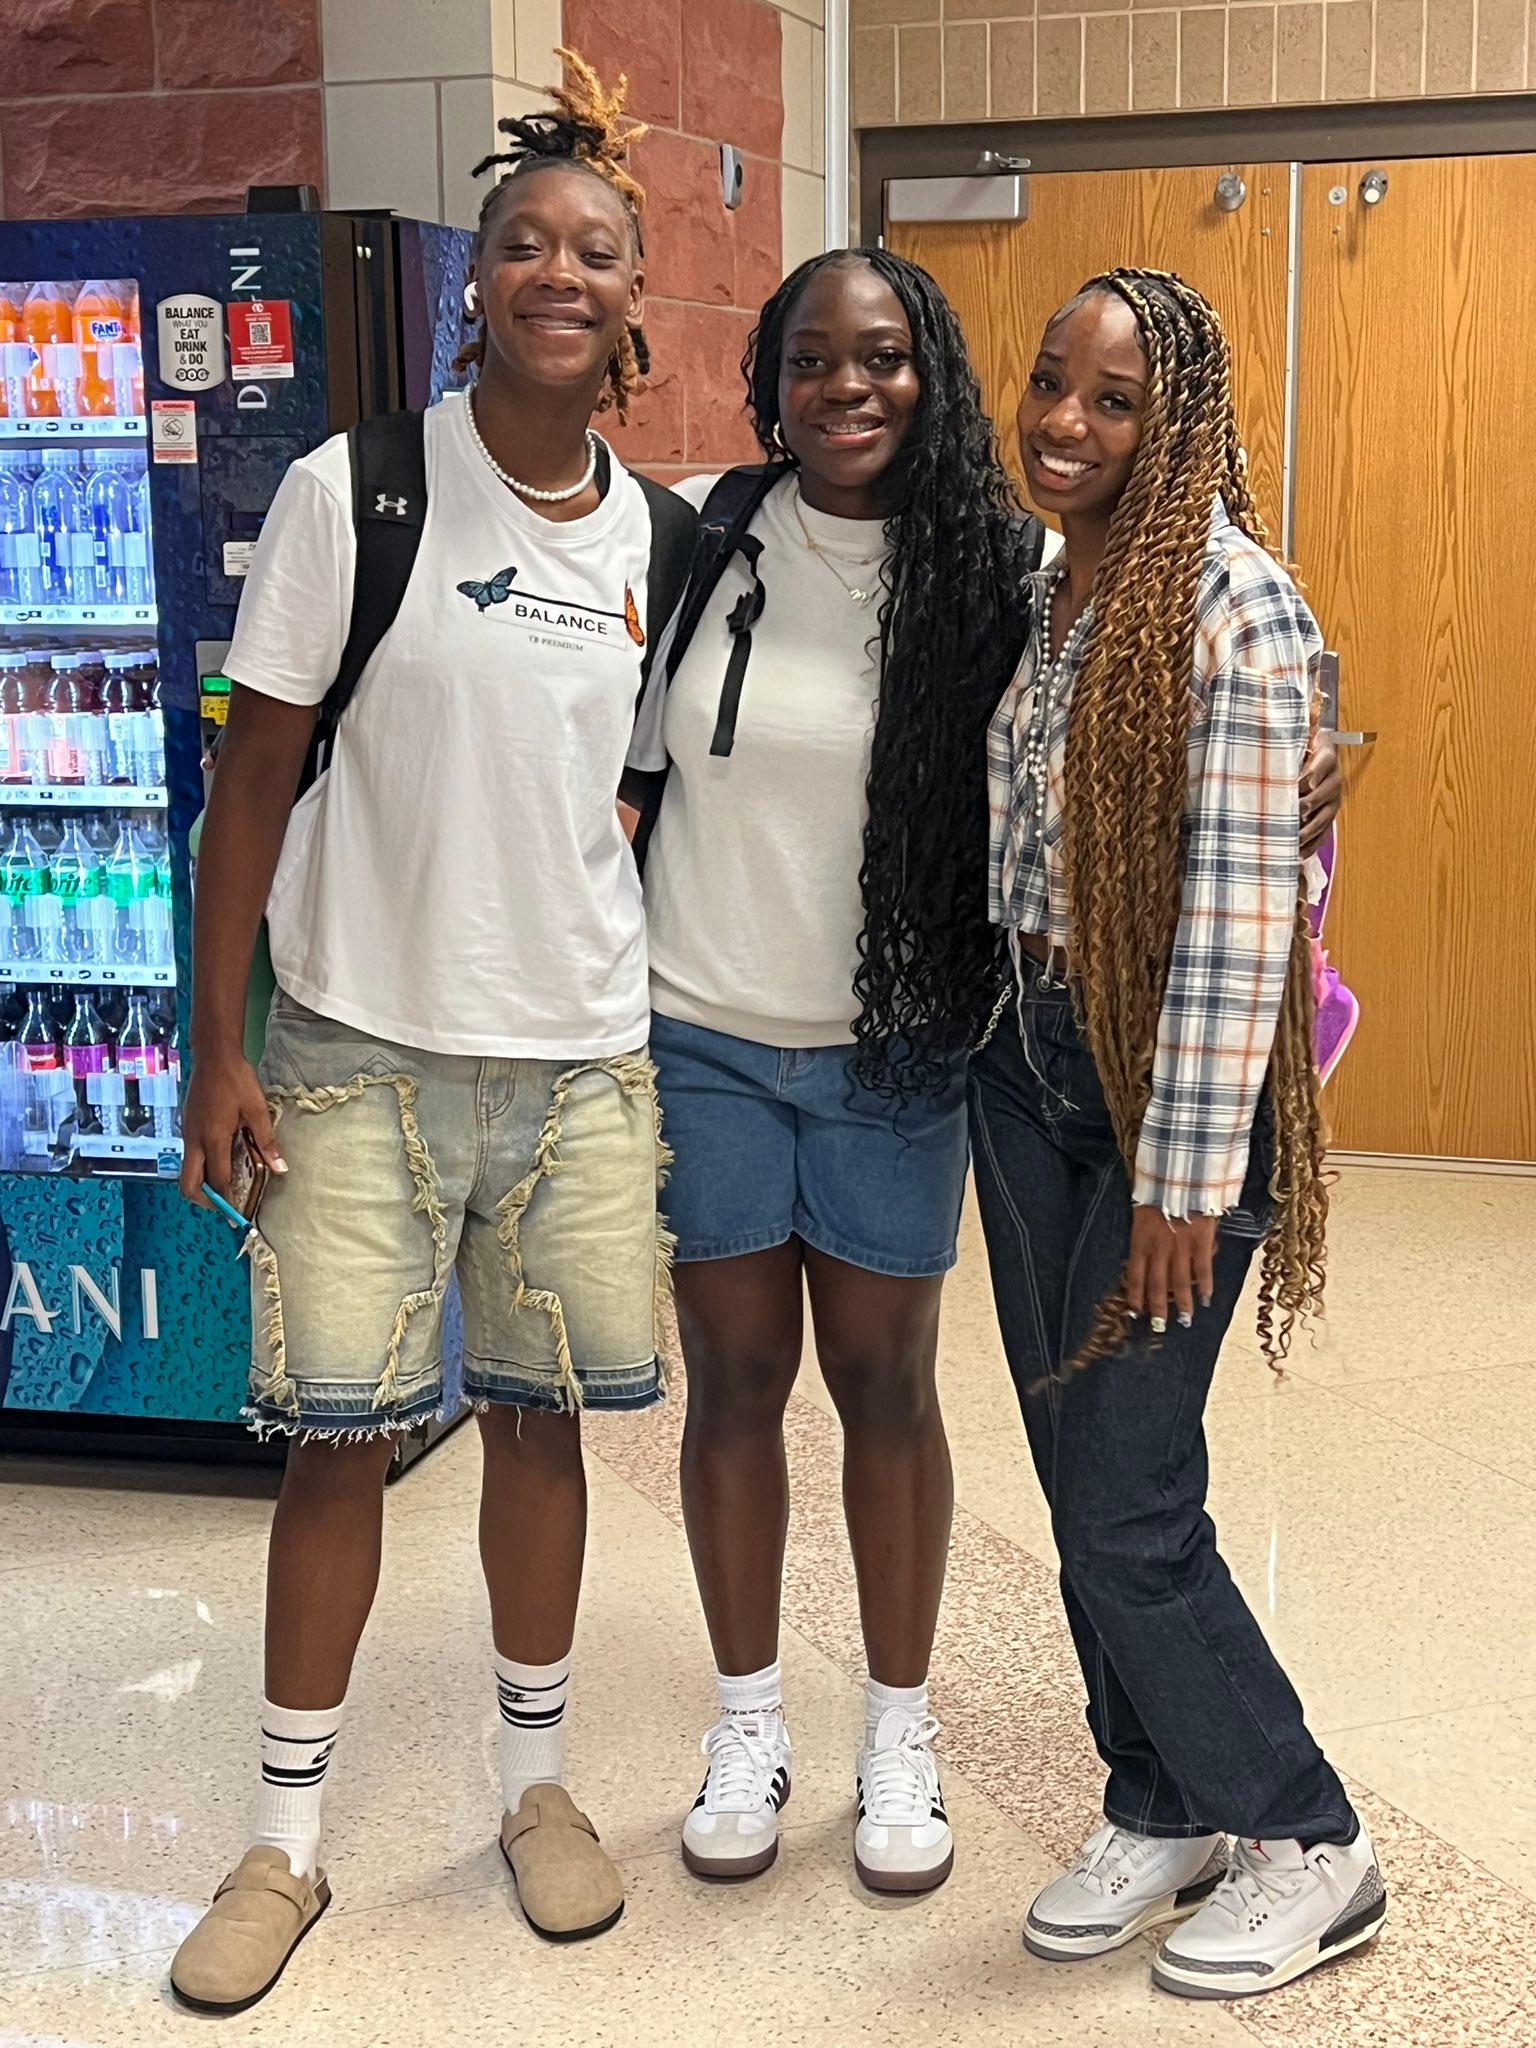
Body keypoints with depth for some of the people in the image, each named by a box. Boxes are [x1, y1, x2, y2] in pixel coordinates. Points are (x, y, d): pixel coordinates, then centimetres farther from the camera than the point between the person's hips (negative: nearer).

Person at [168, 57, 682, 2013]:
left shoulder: (655, 543, 4)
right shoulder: (353, 493, -8)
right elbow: (255, 773, -6)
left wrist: (665, 1012, 11)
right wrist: (217, 1047, -8)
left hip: (582, 1059, 3)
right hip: (361, 1052, -3)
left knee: (540, 1416, 12)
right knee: (340, 1434, 4)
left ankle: (537, 1779, 31)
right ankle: (286, 1838, 21)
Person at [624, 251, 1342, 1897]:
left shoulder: (999, 567, -5)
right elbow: (611, 760, 4)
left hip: (895, 1045, 0)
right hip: (701, 1035, 1)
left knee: (886, 1380, 10)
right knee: (734, 1376, 11)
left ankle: (900, 1729, 28)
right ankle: (748, 1719, 29)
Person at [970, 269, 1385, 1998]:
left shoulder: (1233, 606, -17)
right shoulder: (1041, 587, 7)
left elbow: (1243, 907, -20)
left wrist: (1183, 1171, -20)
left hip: (1167, 1083, -7)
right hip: (1026, 1064, 7)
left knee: (1129, 1512, -3)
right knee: (1075, 1480, 13)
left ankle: (1307, 1846, 17)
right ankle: (1163, 1811, 31)